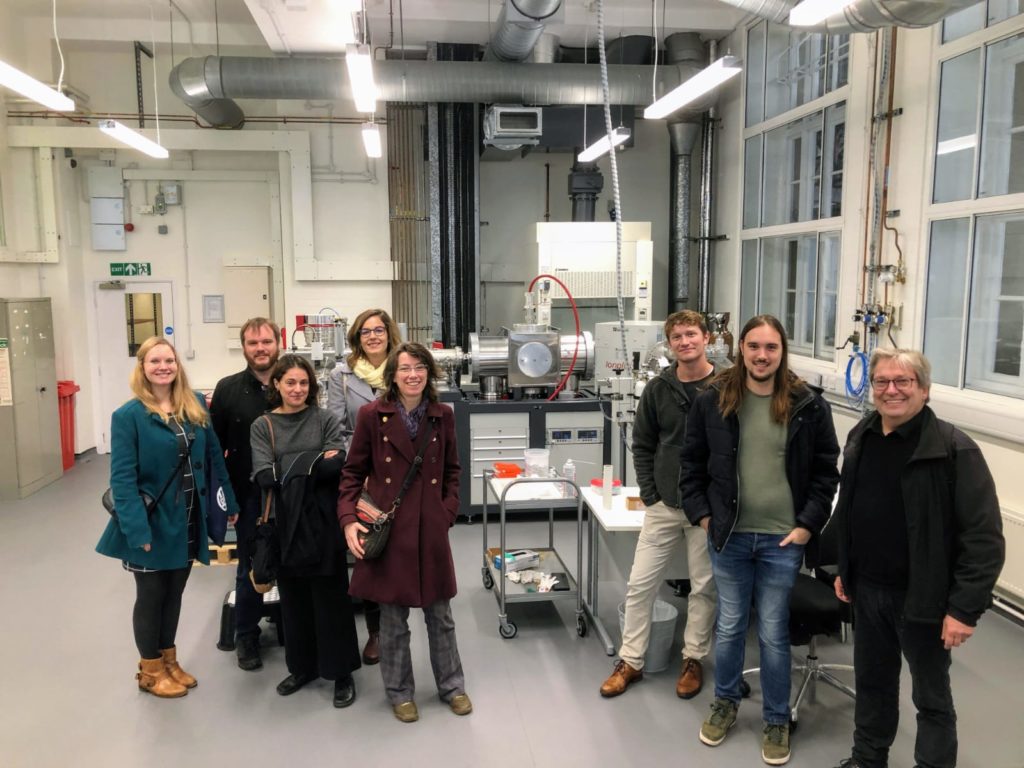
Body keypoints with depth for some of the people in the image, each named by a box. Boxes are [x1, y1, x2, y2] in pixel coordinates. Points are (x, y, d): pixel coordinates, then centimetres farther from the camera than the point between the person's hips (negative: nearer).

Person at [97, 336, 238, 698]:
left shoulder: (196, 406, 2)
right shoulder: (128, 416, -14)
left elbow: (213, 456, 8)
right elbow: (122, 478, -17)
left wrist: (229, 501, 7)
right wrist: (137, 529, -23)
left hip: (188, 520, 5)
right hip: (152, 523, -5)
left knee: (174, 593, 18)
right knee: (151, 596, 11)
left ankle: (169, 660, 36)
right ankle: (150, 670, 29)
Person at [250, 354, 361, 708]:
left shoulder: (325, 420, 2)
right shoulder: (262, 426, 5)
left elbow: (335, 467, -11)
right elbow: (264, 476, -9)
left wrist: (287, 469, -13)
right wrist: (315, 462, -15)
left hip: (323, 523, -2)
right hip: (284, 524, 2)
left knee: (331, 597, 5)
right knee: (293, 598, 13)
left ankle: (341, 673, 17)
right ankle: (302, 666, 30)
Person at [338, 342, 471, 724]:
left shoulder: (442, 415, 1)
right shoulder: (372, 415, -6)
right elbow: (353, 472, 0)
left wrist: (449, 512, -1)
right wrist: (348, 519, -11)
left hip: (431, 528, 2)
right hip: (387, 528, -2)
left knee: (440, 614, 15)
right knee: (393, 619, 11)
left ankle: (451, 685, 34)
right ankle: (399, 692, 31)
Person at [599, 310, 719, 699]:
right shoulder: (657, 389, 1)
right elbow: (642, 446, 7)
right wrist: (650, 495, -2)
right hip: (663, 506, 2)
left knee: (704, 587, 11)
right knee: (640, 584, 5)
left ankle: (693, 659, 29)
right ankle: (630, 660, 19)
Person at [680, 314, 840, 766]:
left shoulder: (809, 405, -5)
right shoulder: (712, 401, -3)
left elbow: (826, 471, 1)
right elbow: (692, 463, 6)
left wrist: (808, 524, -5)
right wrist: (701, 515, -1)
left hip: (783, 539, -1)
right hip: (728, 536, 1)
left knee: (773, 632, 9)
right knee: (729, 626, 14)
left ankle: (776, 721, 28)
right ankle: (725, 704, 35)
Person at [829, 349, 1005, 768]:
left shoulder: (955, 449, -17)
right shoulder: (860, 438, 3)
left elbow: (984, 538, -17)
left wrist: (965, 608, -18)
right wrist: (843, 569, 15)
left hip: (923, 599, -6)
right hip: (867, 591, 6)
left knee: (931, 697, 13)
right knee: (871, 682, 22)